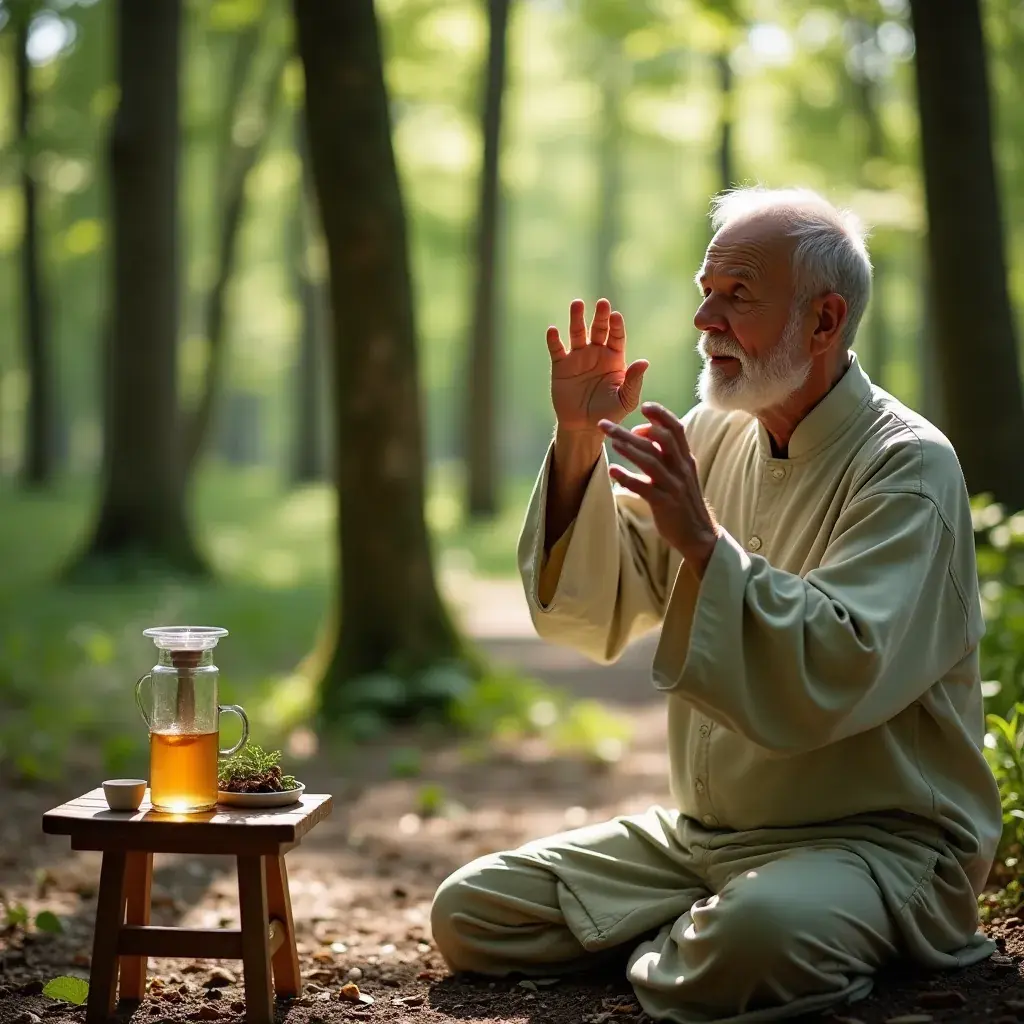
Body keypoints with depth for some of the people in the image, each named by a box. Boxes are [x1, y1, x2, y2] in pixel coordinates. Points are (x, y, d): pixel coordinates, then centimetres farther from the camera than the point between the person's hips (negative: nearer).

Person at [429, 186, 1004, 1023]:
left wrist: (704, 542, -31)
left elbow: (837, 679, -27)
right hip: (702, 832, 7)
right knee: (469, 913, -3)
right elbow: (587, 621, 6)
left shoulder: (907, 466, -14)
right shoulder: (712, 435, 8)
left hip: (878, 841, -6)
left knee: (748, 940, -38)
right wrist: (579, 447, -6)